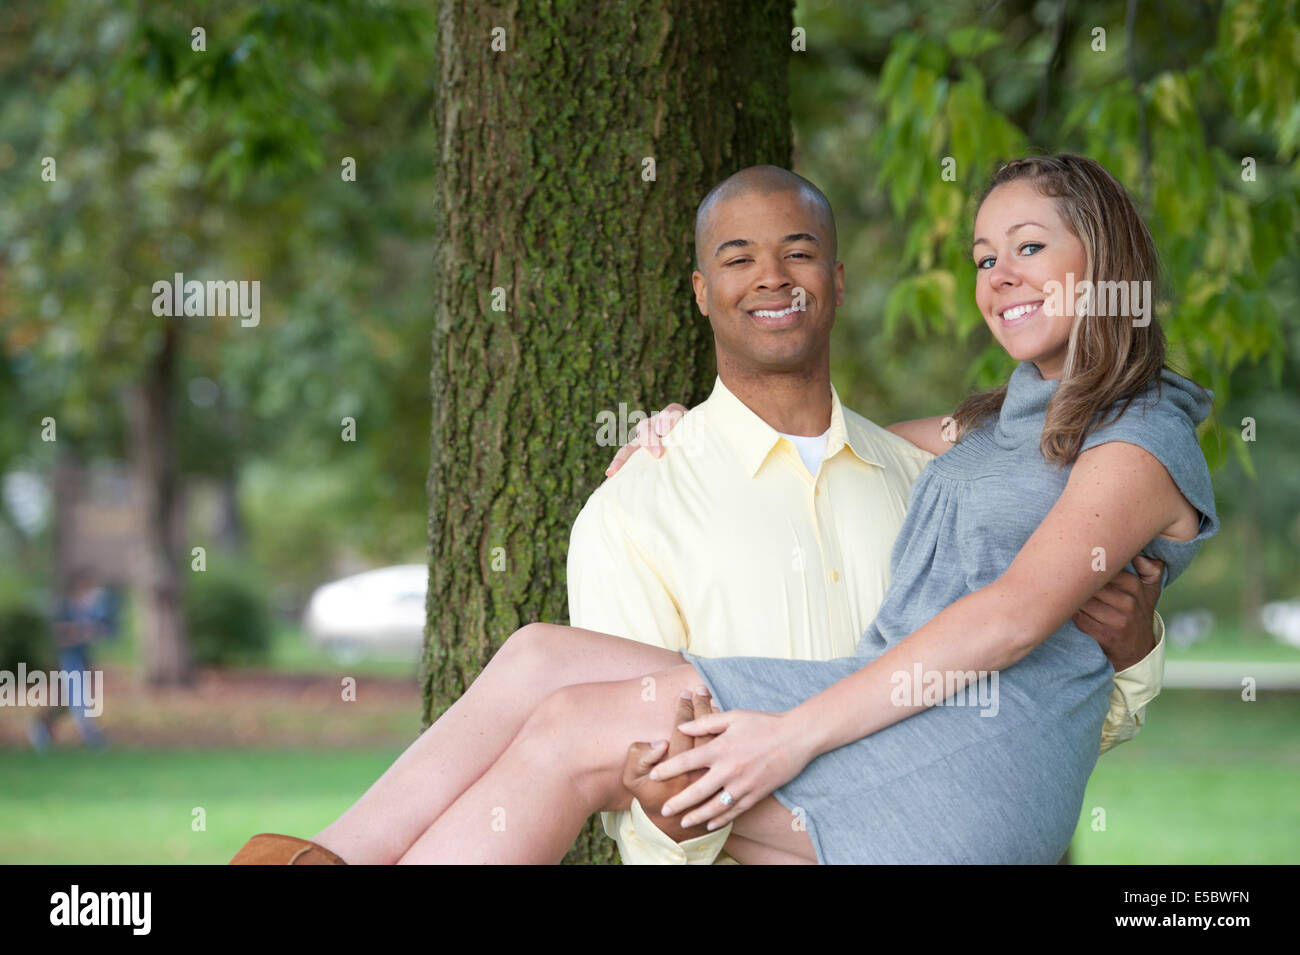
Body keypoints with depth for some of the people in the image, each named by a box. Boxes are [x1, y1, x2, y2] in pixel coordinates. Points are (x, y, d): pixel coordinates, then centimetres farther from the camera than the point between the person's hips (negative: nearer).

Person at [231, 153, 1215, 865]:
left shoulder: (1143, 441, -1)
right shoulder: (995, 424, 29)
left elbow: (1014, 617, -13)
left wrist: (796, 733, -19)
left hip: (977, 763, -8)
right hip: (881, 716, 9)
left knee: (577, 730, -20)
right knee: (542, 655, -10)